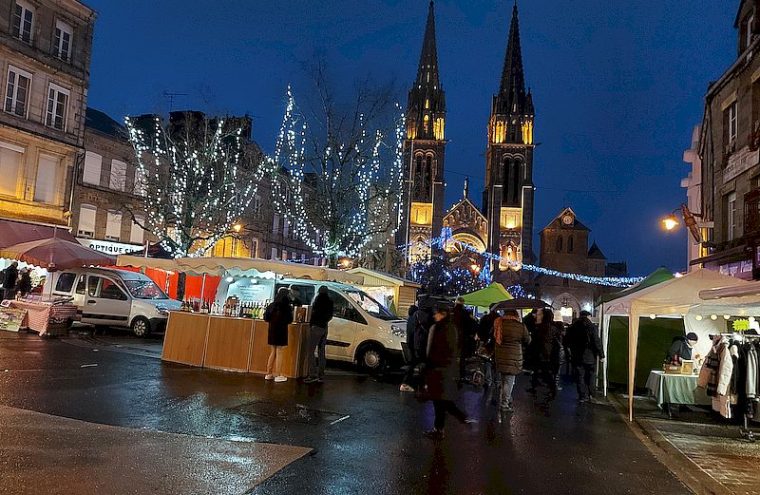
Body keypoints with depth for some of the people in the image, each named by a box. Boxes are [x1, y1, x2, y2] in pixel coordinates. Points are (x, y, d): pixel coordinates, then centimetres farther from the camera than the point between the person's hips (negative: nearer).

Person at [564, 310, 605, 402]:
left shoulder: (572, 327, 1)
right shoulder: (591, 327, -11)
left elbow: (566, 342, 6)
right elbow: (597, 342, -14)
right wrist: (601, 354, -6)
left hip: (576, 357, 2)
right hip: (590, 357, -2)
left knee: (580, 377, 8)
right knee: (591, 376, 14)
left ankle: (582, 396, 8)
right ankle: (590, 394, 19)